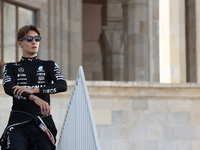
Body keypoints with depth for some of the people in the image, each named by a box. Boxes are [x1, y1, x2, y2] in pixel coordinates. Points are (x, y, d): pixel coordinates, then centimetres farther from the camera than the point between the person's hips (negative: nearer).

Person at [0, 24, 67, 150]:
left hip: (43, 123, 1)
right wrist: (35, 98, -20)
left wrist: (33, 90, -12)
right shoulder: (11, 67, 16)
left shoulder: (49, 66, 18)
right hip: (19, 123, -1)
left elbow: (62, 85, -1)